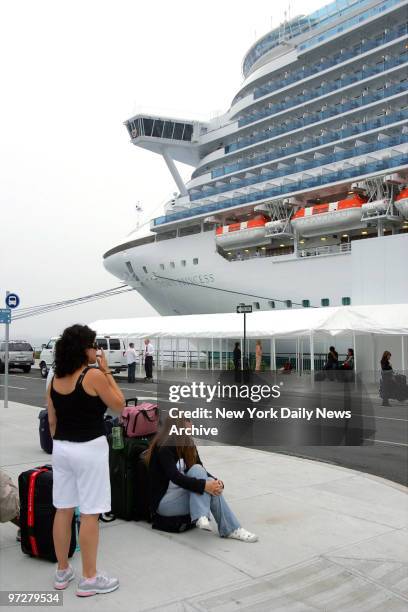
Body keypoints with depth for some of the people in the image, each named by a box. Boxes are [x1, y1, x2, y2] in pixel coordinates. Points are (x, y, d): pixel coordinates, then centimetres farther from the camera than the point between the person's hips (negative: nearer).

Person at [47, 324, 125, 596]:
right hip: (90, 449, -7)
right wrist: (107, 372, -3)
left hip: (62, 449, 7)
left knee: (63, 510, 15)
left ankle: (62, 572, 27)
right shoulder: (94, 375, -15)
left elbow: (52, 421, 11)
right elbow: (119, 405, -4)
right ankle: (89, 579, 12)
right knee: (90, 514, 2)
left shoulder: (55, 379, 5)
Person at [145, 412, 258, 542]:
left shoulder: (187, 444, 5)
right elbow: (175, 477, -29)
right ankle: (201, 516, -31)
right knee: (197, 471, -27)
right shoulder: (164, 448, -18)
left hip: (181, 494, 7)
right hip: (164, 502, -7)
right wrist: (204, 485, -35)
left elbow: (202, 470, 3)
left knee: (211, 486, -22)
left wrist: (215, 482, -18)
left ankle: (231, 528, -26)